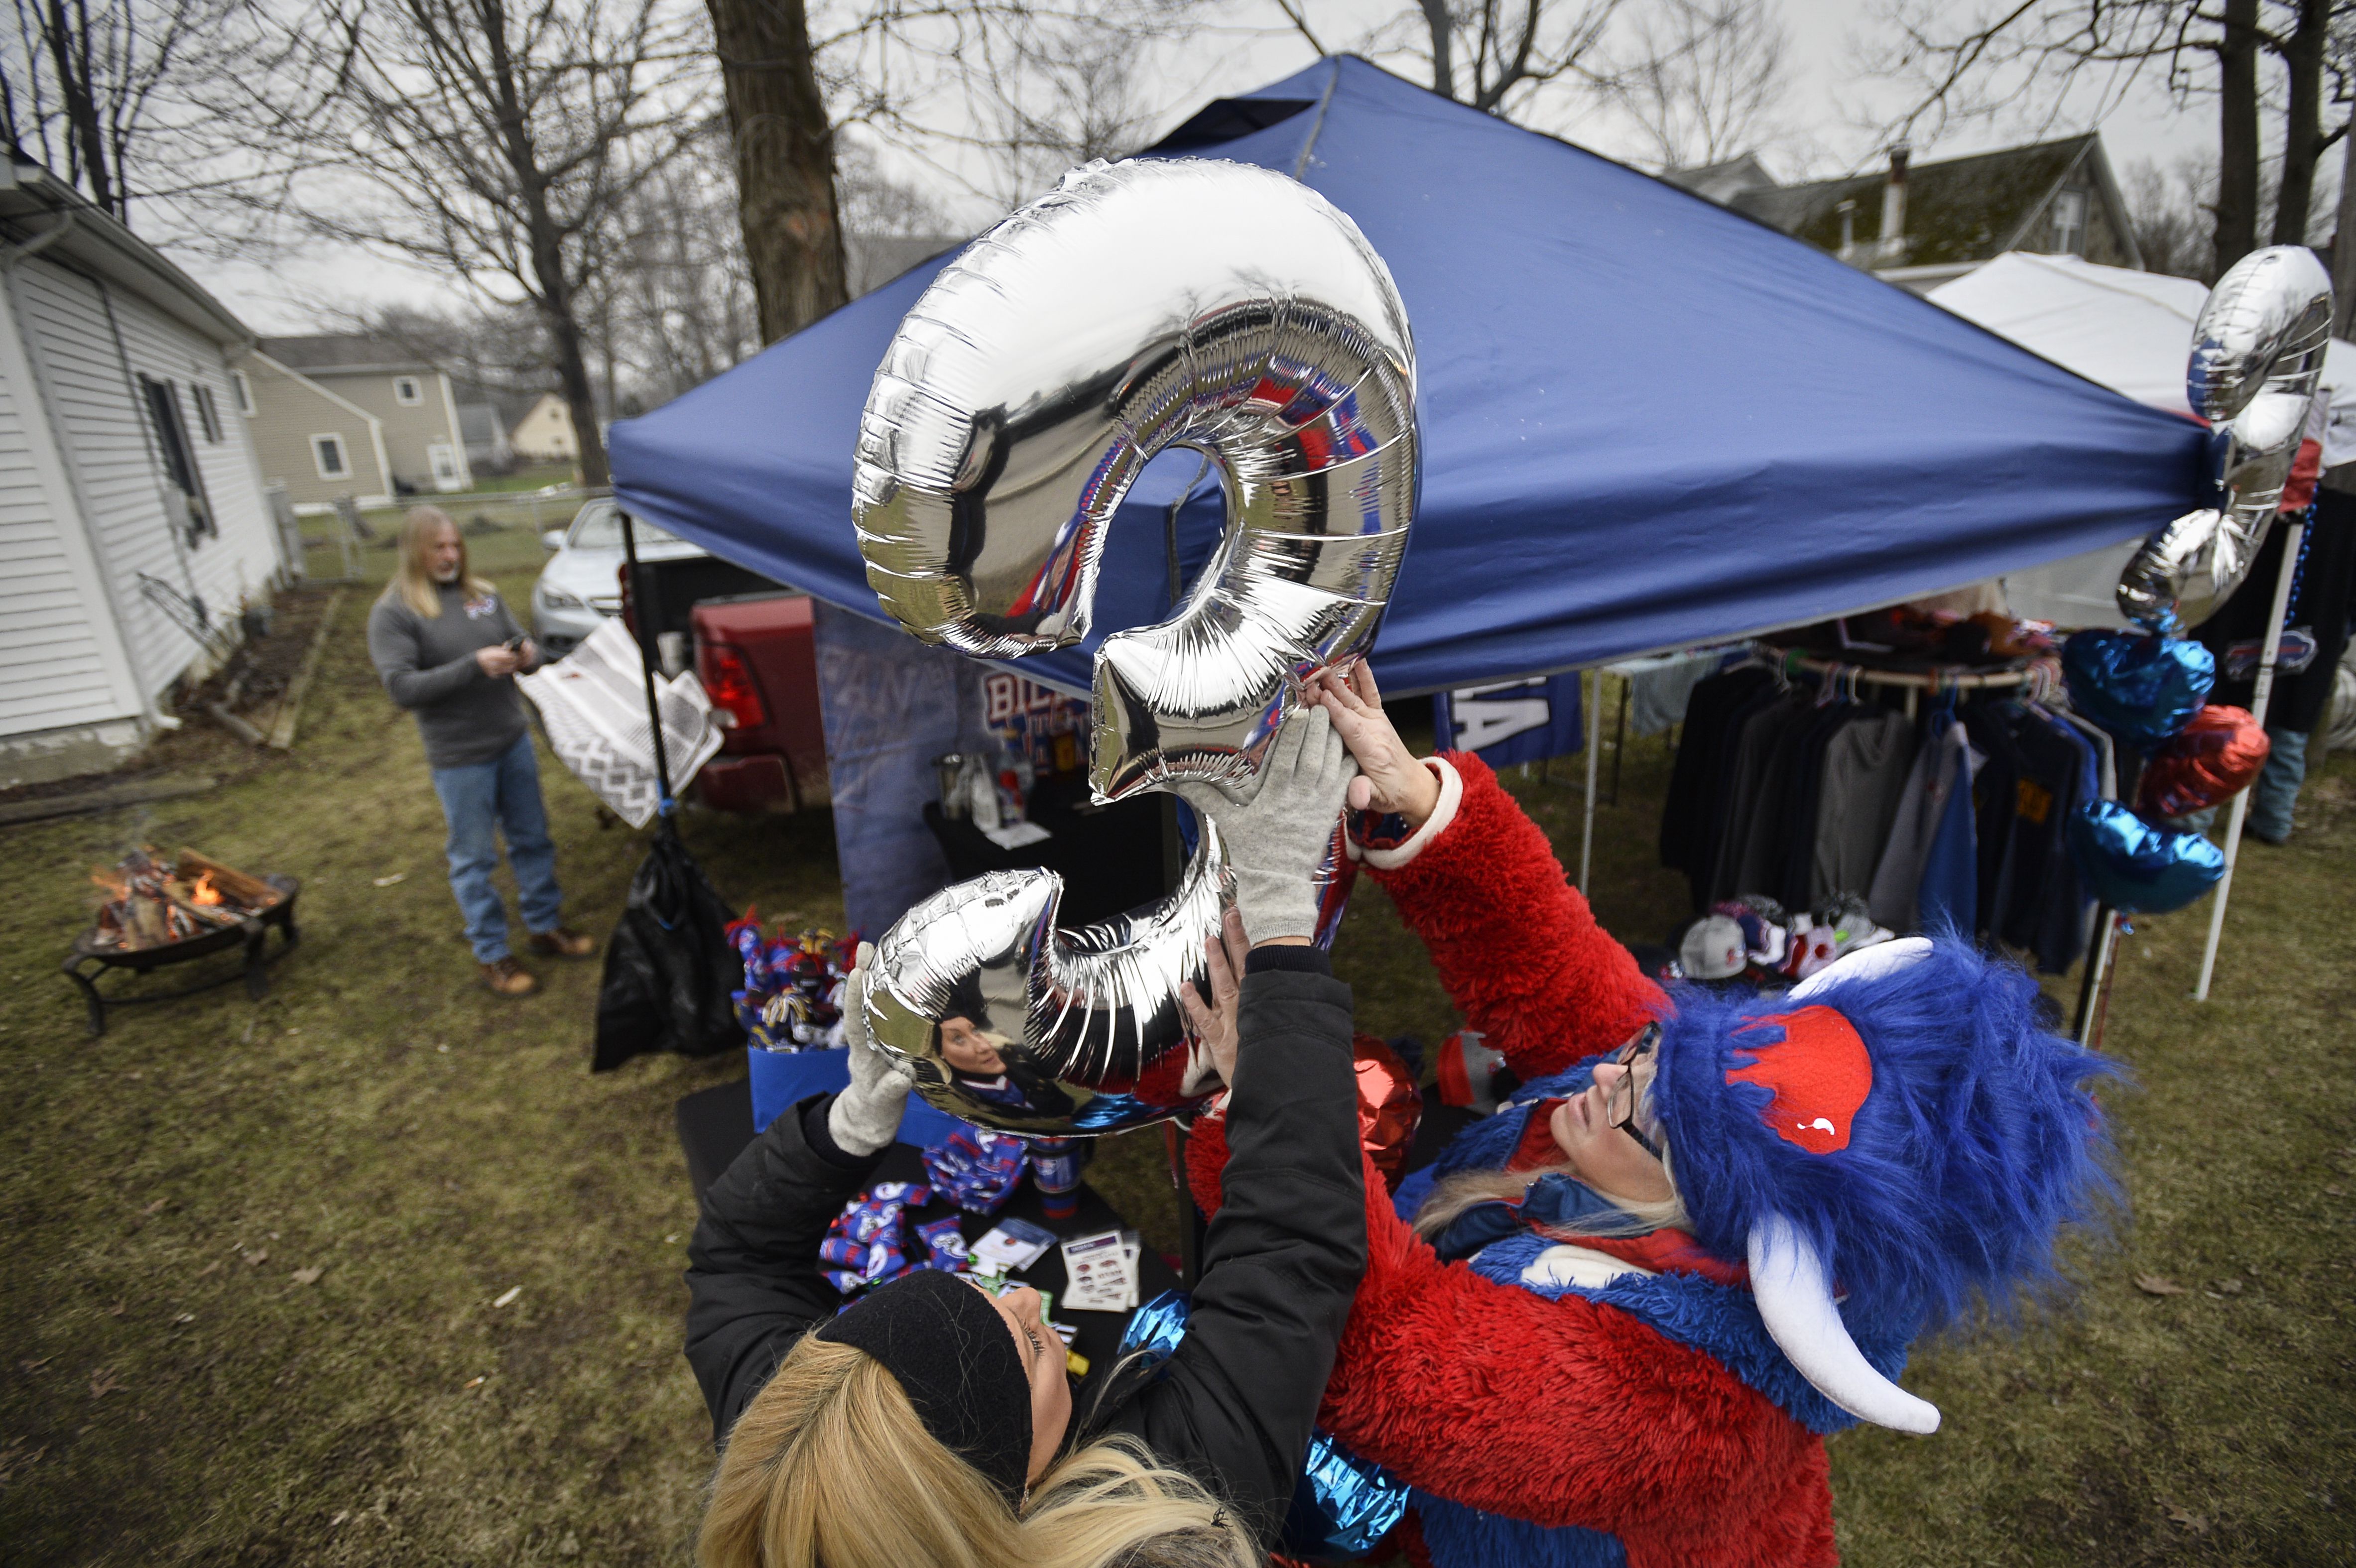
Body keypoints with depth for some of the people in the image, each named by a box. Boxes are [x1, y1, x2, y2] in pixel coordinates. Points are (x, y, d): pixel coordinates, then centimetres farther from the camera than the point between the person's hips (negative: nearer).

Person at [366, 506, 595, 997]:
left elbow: (520, 642, 12)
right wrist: (474, 666, -26)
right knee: (474, 859, 6)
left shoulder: (483, 594, 5)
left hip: (514, 739, 5)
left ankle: (546, 927, 33)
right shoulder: (392, 614, -9)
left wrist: (529, 655, -13)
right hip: (460, 758, -5)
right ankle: (492, 955, 20)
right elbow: (402, 687, -16)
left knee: (532, 840, 16)